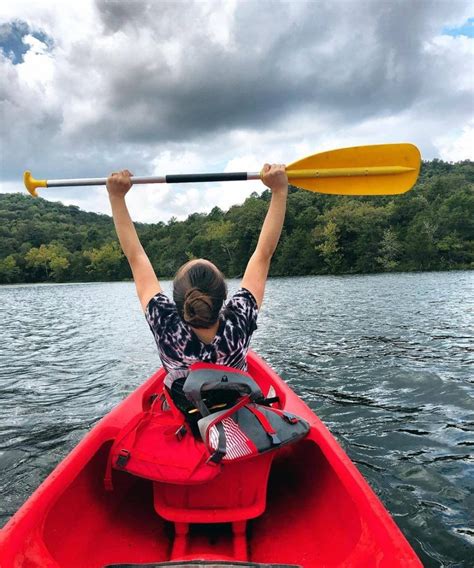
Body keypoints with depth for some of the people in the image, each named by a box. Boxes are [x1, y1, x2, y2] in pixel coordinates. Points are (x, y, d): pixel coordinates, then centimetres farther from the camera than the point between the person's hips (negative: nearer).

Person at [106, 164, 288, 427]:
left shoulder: (167, 329, -38)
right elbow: (263, 254, -32)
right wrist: (280, 190, -28)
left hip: (180, 415, 0)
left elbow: (136, 258, -29)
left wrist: (117, 196, -22)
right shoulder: (237, 326, -39)